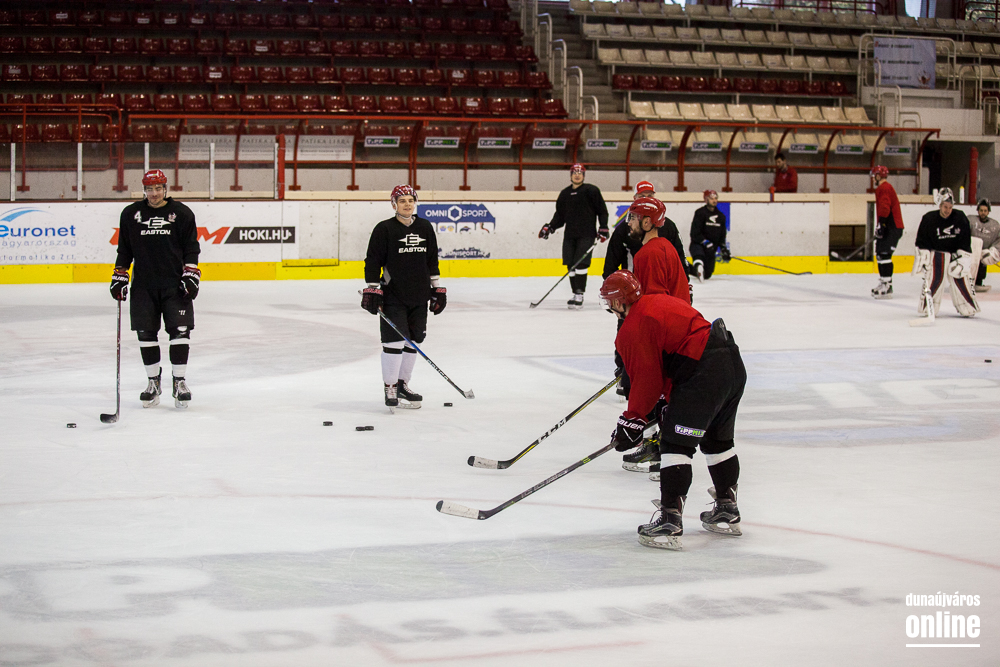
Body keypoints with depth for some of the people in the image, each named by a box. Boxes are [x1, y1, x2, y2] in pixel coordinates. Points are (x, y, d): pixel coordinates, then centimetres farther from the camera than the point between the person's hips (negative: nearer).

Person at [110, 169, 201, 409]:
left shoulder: (182, 213, 3)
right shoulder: (130, 214, 7)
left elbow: (191, 249, 4)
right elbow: (124, 250, 13)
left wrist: (191, 276, -6)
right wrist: (119, 277, 7)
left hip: (175, 285, -2)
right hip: (143, 286, 2)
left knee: (179, 331, -7)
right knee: (146, 333, 2)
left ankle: (180, 382, 3)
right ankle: (153, 382, 15)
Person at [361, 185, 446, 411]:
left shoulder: (425, 227, 9)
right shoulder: (384, 229, -6)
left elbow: (432, 261, 16)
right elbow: (373, 262, -6)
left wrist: (438, 289, 13)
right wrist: (373, 290, -13)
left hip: (419, 297, 5)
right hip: (392, 296, -5)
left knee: (412, 341, 10)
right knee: (394, 340, -9)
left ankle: (403, 384, 23)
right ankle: (390, 389, 1)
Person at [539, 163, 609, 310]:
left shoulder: (591, 190, -1)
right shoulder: (565, 193, 14)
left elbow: (602, 211, 0)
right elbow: (560, 215, 17)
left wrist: (603, 229, -6)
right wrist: (550, 227, 5)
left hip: (586, 235, -5)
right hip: (570, 235, 5)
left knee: (581, 264, -13)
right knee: (571, 265, 3)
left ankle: (579, 296, -11)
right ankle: (576, 295, 12)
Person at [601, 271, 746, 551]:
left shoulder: (633, 328, -6)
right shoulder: (658, 302, 23)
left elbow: (647, 379, -7)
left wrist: (632, 421, 3)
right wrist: (670, 401, 27)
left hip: (704, 374, -10)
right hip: (734, 363, 10)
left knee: (675, 444, -5)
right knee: (718, 441, 24)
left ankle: (669, 522, -10)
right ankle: (727, 512, 35)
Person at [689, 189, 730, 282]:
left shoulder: (721, 216, 13)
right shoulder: (700, 213, -8)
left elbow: (722, 235, 18)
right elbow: (695, 233, -15)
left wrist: (723, 248, 6)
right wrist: (705, 242, -25)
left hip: (711, 248, 6)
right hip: (697, 244, -6)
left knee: (707, 274, 4)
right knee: (699, 256, -42)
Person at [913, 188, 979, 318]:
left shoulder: (960, 218, -8)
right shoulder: (929, 219, -11)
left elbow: (965, 243, -4)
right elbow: (922, 243, -6)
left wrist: (962, 258, -11)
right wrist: (923, 258, -11)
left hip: (955, 253, 2)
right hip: (936, 253, -2)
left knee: (962, 279, 0)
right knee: (934, 279, -13)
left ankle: (968, 308, 11)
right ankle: (927, 307, -4)